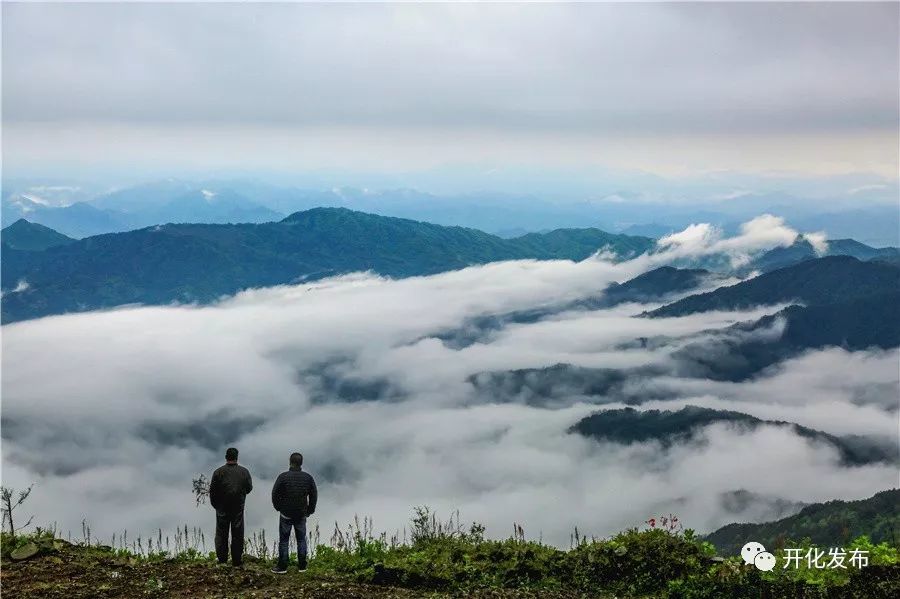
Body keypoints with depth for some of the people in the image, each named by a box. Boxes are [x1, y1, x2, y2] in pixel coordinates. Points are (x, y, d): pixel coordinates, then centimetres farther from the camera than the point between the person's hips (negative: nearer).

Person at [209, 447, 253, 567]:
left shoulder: (218, 472, -10)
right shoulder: (244, 472, -6)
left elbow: (212, 490, -5)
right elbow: (249, 488, 4)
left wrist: (214, 504, 10)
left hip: (222, 508, 0)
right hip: (238, 508, 1)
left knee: (221, 534, 11)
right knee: (237, 535, 7)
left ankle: (222, 560, 13)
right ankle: (236, 562, 9)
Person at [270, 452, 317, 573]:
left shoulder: (283, 477, -12)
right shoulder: (308, 478, -2)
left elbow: (275, 494, -8)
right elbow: (314, 496, 4)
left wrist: (278, 507, 8)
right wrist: (310, 511, 15)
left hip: (286, 514, -3)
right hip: (301, 514, 3)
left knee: (284, 540, 4)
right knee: (301, 539, 12)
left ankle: (282, 566, 7)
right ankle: (302, 565, 15)